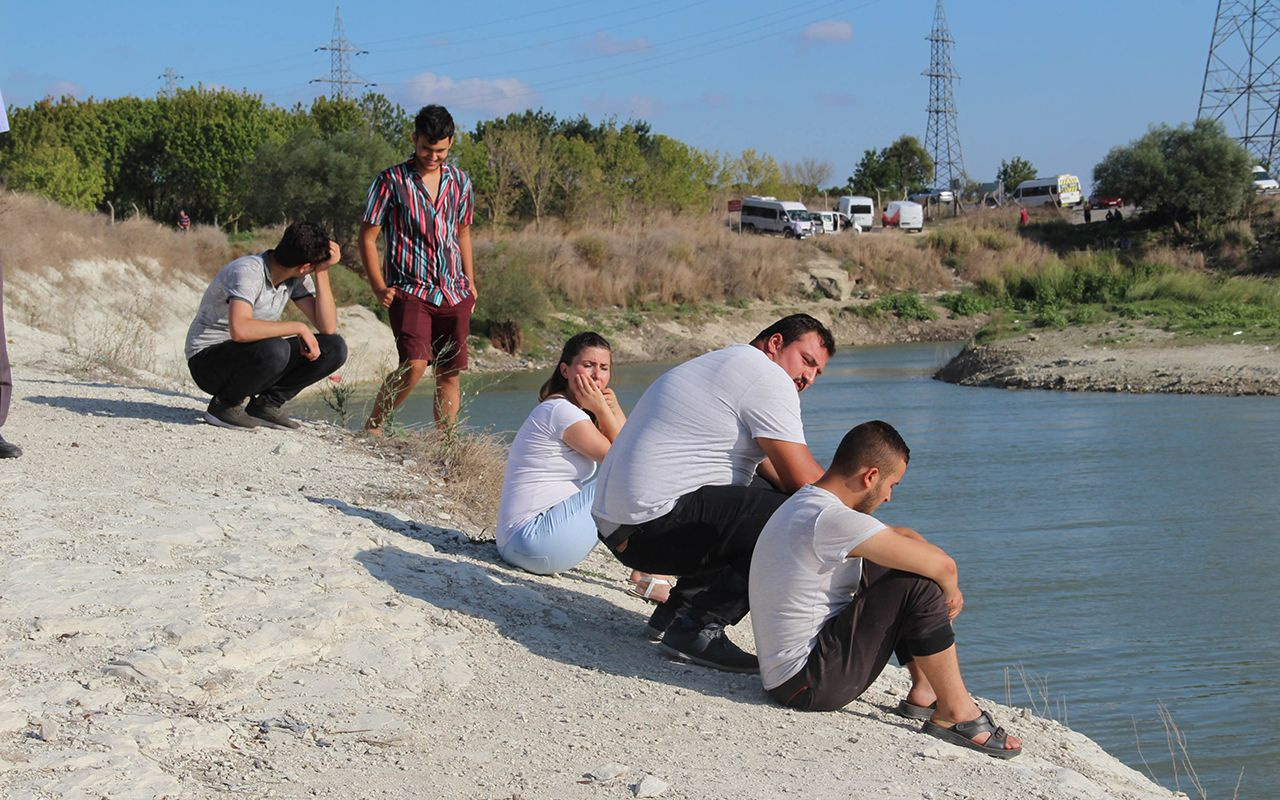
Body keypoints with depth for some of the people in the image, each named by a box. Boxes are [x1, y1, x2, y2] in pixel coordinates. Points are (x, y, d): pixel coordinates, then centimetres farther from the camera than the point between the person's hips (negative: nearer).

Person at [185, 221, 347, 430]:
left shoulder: (297, 278, -2)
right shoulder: (248, 272, -26)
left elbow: (328, 327, -8)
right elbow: (240, 330, -42)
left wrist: (322, 272, -13)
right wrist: (299, 328, -32)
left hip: (252, 357, 7)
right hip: (208, 361, -7)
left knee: (334, 348, -7)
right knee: (274, 349, -38)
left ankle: (265, 405, 3)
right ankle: (224, 405, -11)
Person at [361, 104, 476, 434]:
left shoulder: (459, 181, 9)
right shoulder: (391, 181, -4)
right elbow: (367, 236, 0)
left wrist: (470, 281, 16)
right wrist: (379, 287, -8)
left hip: (454, 293, 5)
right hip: (410, 291, -5)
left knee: (451, 372, 5)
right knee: (414, 365, -20)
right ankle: (372, 427, -2)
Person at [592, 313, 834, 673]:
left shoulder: (721, 363, 26)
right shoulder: (768, 377, -6)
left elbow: (775, 472, 25)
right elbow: (804, 479, -10)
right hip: (657, 526, -11)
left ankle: (679, 609, 17)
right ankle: (701, 627, -10)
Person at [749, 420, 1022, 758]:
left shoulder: (806, 504, 10)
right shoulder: (831, 519, -23)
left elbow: (907, 537, 20)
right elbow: (940, 564, -24)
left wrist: (946, 588, 5)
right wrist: (949, 593, -1)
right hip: (807, 684, -11)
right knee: (919, 586, -16)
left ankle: (923, 691, 17)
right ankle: (955, 712, -5)